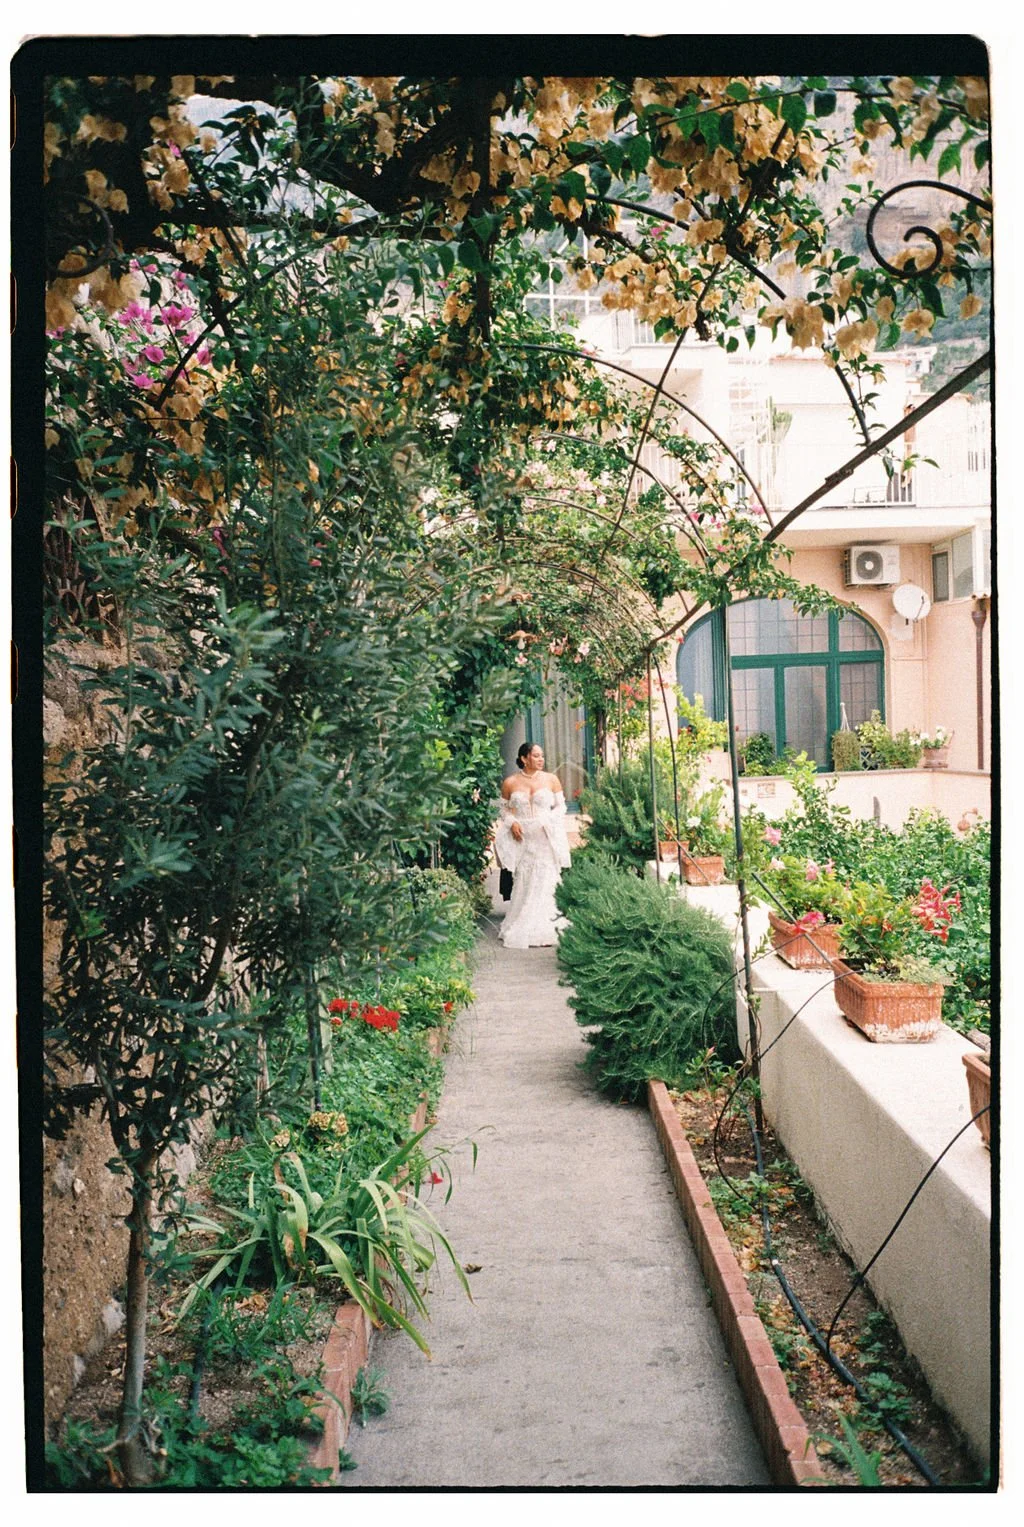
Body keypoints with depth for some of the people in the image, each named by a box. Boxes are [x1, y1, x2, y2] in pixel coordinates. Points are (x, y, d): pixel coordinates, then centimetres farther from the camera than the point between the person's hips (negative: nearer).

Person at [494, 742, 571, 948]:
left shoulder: (551, 779, 3)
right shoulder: (510, 783, 2)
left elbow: (561, 806, 7)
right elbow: (504, 808, 11)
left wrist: (548, 820, -11)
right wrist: (512, 823, -7)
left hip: (546, 838, 0)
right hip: (522, 839, 0)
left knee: (545, 883, -2)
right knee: (524, 883, 2)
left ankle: (543, 931, 6)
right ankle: (522, 932, 10)